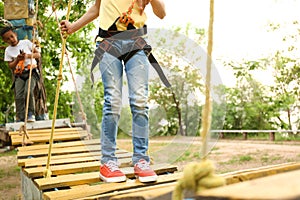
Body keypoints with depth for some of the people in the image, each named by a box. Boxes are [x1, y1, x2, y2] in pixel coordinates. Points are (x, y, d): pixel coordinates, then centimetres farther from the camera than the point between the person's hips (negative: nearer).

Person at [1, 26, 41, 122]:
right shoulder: (8, 50, 11)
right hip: (19, 75, 2)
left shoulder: (26, 42, 6)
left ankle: (30, 114, -9)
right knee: (19, 96, -14)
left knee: (28, 92, -24)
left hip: (31, 72, -2)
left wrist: (28, 55, -12)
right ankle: (21, 118, -10)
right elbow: (10, 66, 10)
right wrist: (17, 60, -9)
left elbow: (38, 54, 5)